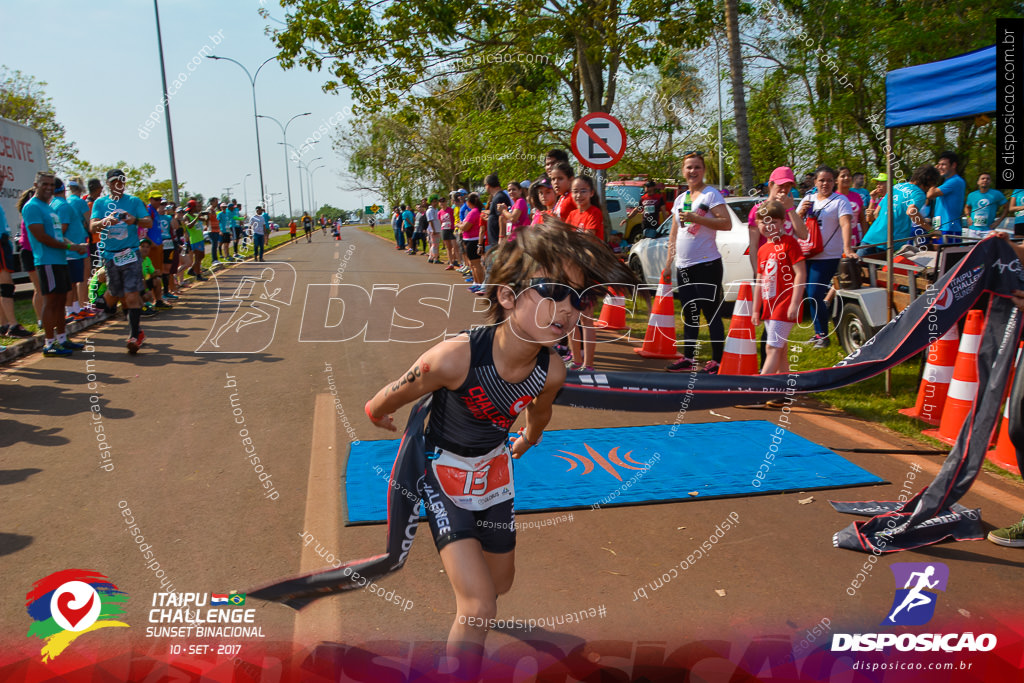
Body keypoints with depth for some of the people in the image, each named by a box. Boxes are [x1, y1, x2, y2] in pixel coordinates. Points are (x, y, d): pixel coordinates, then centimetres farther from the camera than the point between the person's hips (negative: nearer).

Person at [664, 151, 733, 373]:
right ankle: (688, 358, 20)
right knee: (689, 314, 13)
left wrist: (696, 218, -20)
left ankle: (717, 361, 2)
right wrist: (669, 262, 17)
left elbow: (727, 224, -16)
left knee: (712, 314, -3)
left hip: (707, 265, -7)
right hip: (683, 266, 7)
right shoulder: (680, 199, 16)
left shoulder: (711, 194, -4)